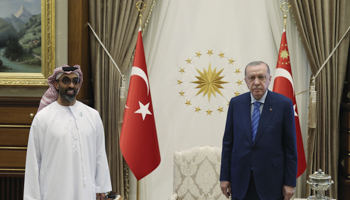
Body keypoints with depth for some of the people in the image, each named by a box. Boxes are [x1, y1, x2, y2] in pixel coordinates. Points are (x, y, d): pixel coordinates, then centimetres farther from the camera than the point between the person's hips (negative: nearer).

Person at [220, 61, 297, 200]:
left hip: (270, 182, -2)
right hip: (240, 181, 2)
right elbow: (228, 143, 6)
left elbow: (290, 146, -3)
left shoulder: (284, 104, -5)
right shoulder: (236, 103, 3)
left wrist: (290, 182, -5)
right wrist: (224, 177, 4)